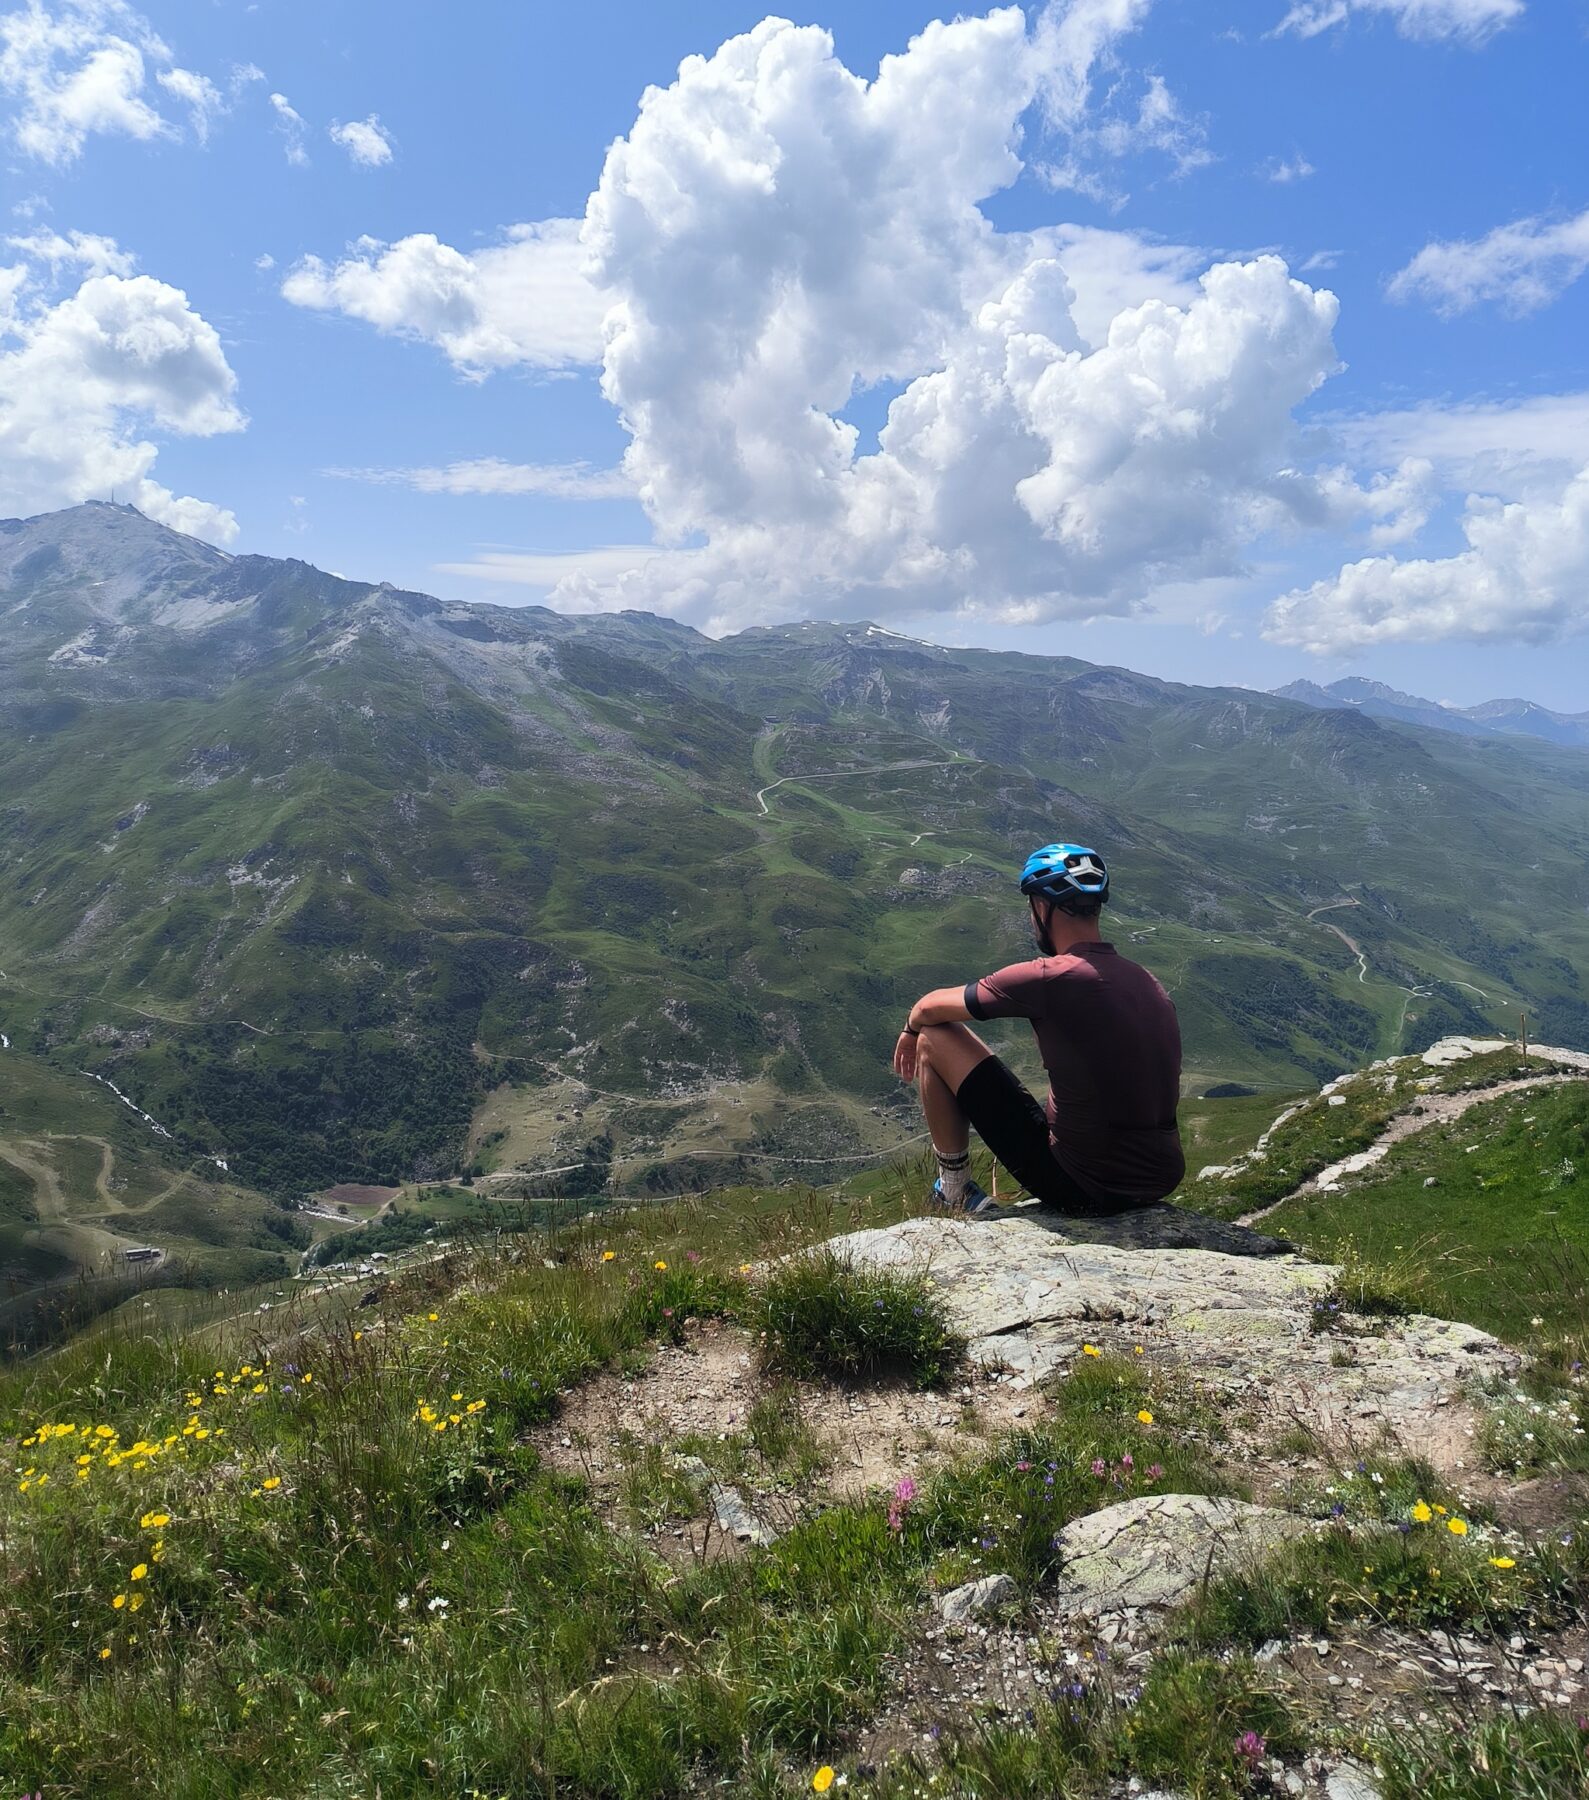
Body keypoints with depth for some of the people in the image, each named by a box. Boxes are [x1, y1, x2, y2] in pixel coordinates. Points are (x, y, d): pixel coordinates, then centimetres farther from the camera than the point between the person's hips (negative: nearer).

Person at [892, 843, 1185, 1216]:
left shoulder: (1049, 978, -16)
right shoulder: (1150, 984, 4)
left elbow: (931, 1008, -3)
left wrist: (911, 1031, 21)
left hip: (1082, 1186, -7)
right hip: (1163, 1183, 7)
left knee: (934, 1038, 1)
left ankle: (954, 1192, 16)